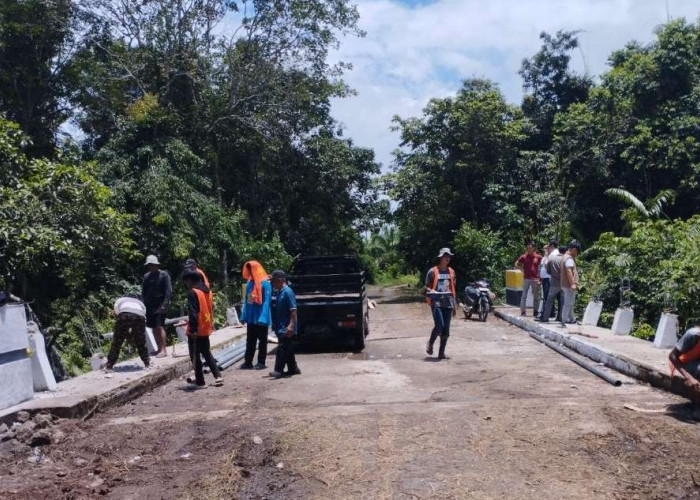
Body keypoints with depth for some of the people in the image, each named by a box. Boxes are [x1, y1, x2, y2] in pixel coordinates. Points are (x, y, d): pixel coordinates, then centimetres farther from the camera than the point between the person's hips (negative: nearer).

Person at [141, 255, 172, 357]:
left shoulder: (164, 275, -4)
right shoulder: (146, 276, 12)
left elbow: (168, 291, -9)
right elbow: (143, 291, 17)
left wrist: (165, 304, -17)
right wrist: (144, 304, 8)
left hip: (160, 306, -6)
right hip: (149, 306, 6)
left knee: (159, 327, -11)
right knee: (154, 328, 9)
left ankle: (163, 350, -8)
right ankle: (159, 348, 19)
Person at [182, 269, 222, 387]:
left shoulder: (192, 292, -16)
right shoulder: (206, 290, 10)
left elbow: (193, 312, -22)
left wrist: (193, 329, -22)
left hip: (196, 330, -8)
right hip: (205, 328, 8)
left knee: (195, 356, 3)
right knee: (207, 353, 18)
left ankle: (200, 381, 7)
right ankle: (217, 376, 12)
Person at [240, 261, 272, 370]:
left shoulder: (265, 283, -13)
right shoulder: (249, 283, 8)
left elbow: (266, 302, -17)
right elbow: (246, 301, 12)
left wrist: (262, 318, -23)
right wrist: (244, 316, 6)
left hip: (260, 318, -6)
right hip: (251, 318, 7)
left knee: (262, 341, 6)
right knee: (250, 341, 12)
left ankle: (261, 362, 13)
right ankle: (247, 362, 18)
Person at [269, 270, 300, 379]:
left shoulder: (287, 292, -14)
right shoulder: (278, 292, 13)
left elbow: (293, 310, -20)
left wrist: (291, 325, -26)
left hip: (286, 328, -9)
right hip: (280, 327, 9)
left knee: (282, 348, -9)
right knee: (288, 349, 14)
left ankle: (279, 370, -7)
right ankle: (293, 369, 22)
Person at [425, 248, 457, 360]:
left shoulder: (451, 272, 12)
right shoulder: (433, 271, -2)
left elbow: (453, 289, 18)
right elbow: (427, 287, 2)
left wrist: (455, 305, 16)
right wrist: (431, 292, -21)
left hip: (448, 303, 5)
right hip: (436, 302, -5)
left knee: (446, 329, 3)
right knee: (439, 325, -16)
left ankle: (441, 353, 12)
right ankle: (430, 343, 13)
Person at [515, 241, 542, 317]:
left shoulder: (538, 257, 0)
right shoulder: (524, 257, 1)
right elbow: (516, 264, 10)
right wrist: (522, 269, -3)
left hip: (535, 279, 0)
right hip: (526, 279, 0)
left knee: (536, 296, 8)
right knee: (524, 295, 0)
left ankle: (535, 311, 17)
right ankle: (523, 311, 3)